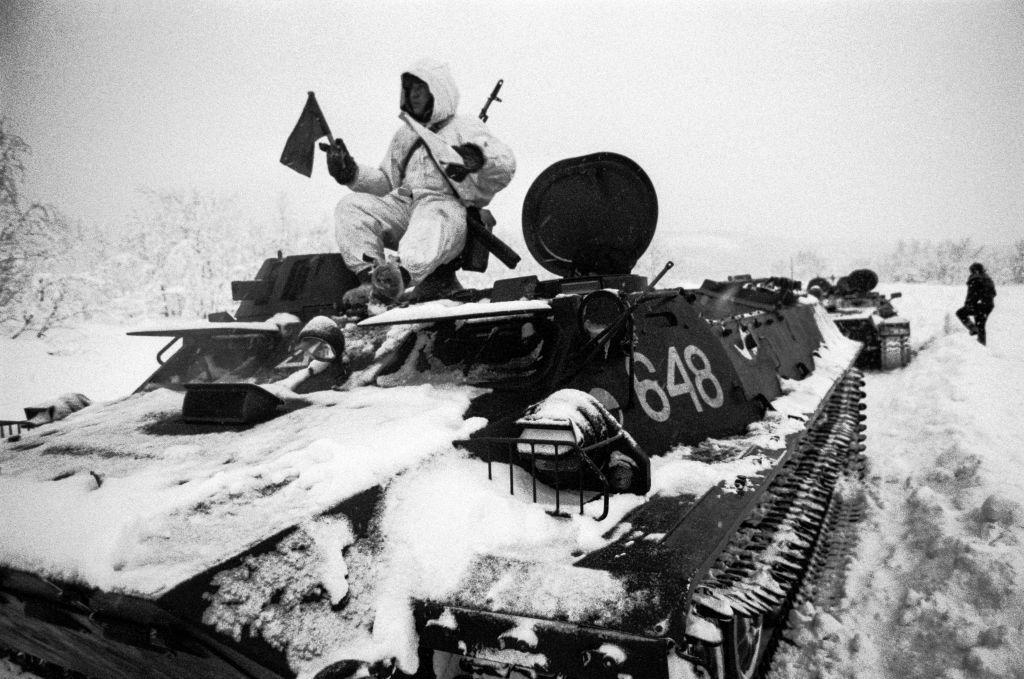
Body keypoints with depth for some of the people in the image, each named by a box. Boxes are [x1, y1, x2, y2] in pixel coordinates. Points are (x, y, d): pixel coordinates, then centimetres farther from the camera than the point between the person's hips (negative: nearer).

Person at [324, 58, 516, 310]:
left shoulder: (465, 127, 15)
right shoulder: (405, 135, 34)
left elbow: (506, 166, -2)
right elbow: (386, 181, 33)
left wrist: (478, 157, -25)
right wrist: (352, 173, 15)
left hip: (447, 205, -6)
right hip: (404, 203, 6)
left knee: (430, 223, -41)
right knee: (350, 206, -17)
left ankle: (401, 274, -70)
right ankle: (370, 277, -33)